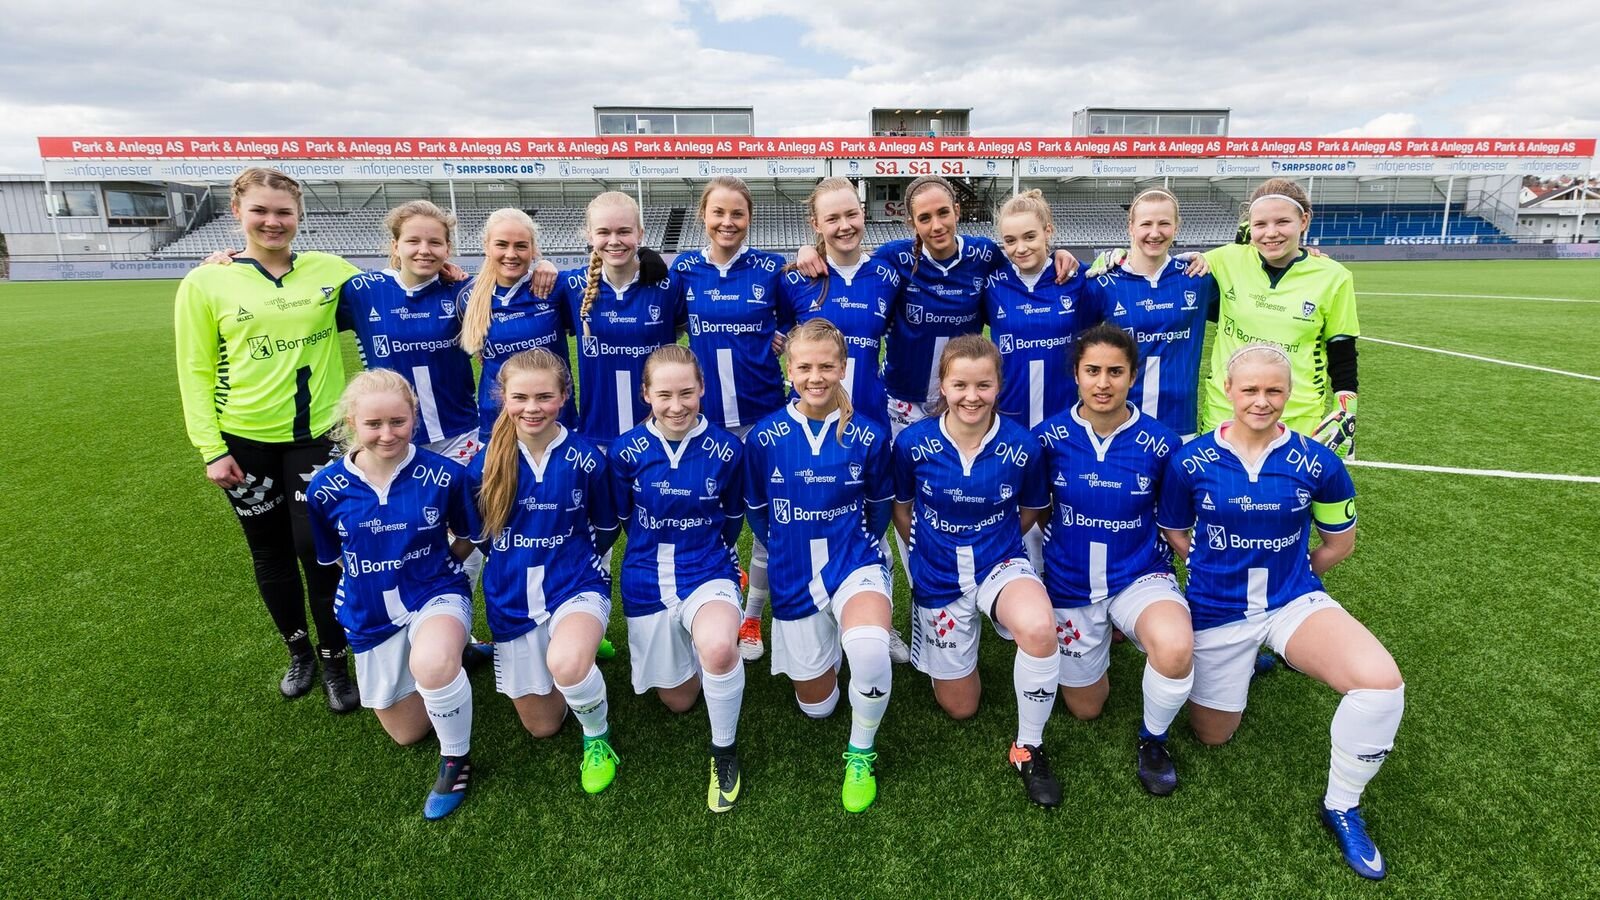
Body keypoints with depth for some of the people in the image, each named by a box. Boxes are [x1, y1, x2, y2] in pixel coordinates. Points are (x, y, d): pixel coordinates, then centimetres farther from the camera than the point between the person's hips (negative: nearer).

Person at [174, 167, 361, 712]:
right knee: (270, 553, 13)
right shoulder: (205, 283, -1)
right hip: (244, 441, 1)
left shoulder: (330, 270, 0)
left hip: (318, 435, 0)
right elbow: (196, 372, 1)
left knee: (318, 550, -2)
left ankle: (335, 663, 18)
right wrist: (210, 448, -4)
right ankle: (298, 651, 34)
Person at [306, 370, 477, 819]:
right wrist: (373, 576, 3)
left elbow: (468, 538, 2)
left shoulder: (444, 475, -18)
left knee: (431, 663, -40)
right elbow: (332, 556, 8)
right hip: (371, 614, 4)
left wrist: (432, 564, -3)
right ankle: (452, 652, 44)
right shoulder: (326, 488, -12)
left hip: (436, 594, -3)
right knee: (406, 733, 17)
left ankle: (457, 759, -11)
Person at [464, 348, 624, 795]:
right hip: (512, 597, 3)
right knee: (541, 725, 11)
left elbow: (605, 529, 4)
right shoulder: (484, 463, -8)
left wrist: (569, 560, 7)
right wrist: (518, 567, 10)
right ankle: (581, 645, 39)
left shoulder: (586, 457, -13)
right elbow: (481, 536, 8)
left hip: (576, 585, -3)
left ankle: (597, 735, -3)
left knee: (564, 664, -37)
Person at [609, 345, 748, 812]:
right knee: (677, 700, 13)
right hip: (646, 581, 2)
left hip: (708, 572, -2)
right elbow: (622, 518, 7)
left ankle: (724, 749, -8)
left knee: (718, 647, -36)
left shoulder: (726, 449, -11)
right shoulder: (625, 450, -9)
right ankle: (678, 641, 46)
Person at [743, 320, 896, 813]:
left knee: (869, 647, -36)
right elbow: (756, 511, 8)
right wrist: (790, 550, 11)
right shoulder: (764, 437, -7)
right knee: (816, 705, 15)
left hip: (855, 564, -2)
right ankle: (818, 640, 49)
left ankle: (862, 753, -6)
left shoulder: (869, 436, -8)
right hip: (794, 579, 2)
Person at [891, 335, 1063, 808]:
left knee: (1039, 628, -37)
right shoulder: (913, 442, -16)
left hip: (1001, 565, 0)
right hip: (938, 578, 1)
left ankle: (1029, 748, -11)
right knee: (959, 707, 13)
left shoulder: (1022, 444, -15)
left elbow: (1031, 510, 5)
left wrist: (995, 543, 3)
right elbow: (901, 508, 3)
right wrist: (928, 550, 5)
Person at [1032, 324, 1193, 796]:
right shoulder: (1049, 437, -13)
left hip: (1140, 576, -1)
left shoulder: (1161, 442, -14)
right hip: (1069, 582, 1)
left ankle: (1152, 737, -2)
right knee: (1085, 709, 15)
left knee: (1175, 648, -36)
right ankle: (1100, 636, 46)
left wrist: (1158, 561, -5)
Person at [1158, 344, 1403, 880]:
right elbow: (1174, 534, 4)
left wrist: (1288, 575, 6)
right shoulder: (1190, 461, -12)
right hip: (1217, 610, 0)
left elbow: (1339, 542, 7)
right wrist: (1221, 569, 0)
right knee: (1212, 735, 13)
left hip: (1294, 602, 0)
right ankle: (1242, 662, 46)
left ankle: (1342, 807, -2)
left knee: (1381, 681, -29)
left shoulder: (1317, 463, -10)